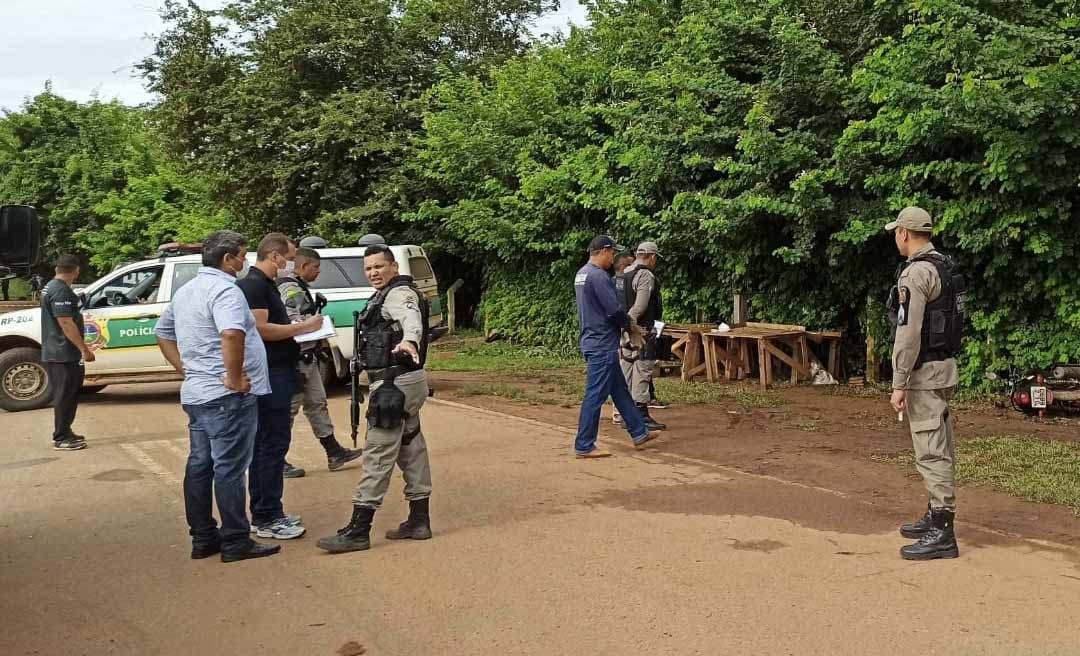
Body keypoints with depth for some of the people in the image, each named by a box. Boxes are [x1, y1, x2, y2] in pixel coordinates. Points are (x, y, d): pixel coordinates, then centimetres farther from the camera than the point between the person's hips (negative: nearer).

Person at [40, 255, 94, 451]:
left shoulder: (50, 287, 15)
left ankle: (63, 433, 24)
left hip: (54, 352, 10)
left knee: (65, 395, 17)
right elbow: (66, 323, -24)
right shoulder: (62, 291, -19)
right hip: (64, 354, -10)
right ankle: (62, 438, 1)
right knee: (65, 395, -4)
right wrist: (84, 349, -21)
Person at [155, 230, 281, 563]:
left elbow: (163, 335, 24)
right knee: (229, 468, -3)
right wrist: (235, 378, -24)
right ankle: (235, 542, 3)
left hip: (195, 393, 9)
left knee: (200, 465, 12)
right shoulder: (224, 289, -15)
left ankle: (202, 538, 20)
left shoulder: (185, 291, 15)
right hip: (226, 396, -9)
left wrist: (186, 370, 16)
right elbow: (231, 333, -34)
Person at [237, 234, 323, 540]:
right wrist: (301, 327, -16)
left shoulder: (265, 285, 18)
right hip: (270, 376, -11)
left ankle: (265, 512, 21)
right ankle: (266, 518, -1)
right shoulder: (254, 285, -14)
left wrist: (301, 328, 9)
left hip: (276, 374, 11)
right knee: (273, 443, -7)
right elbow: (260, 329, -24)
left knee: (264, 443, 13)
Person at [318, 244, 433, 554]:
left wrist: (409, 341, -56)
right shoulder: (387, 296, 20)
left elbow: (411, 319, -36)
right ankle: (418, 520, 21)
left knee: (378, 453, -10)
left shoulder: (399, 293, -13)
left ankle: (359, 531, -8)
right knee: (411, 448, 13)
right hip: (405, 381, 11)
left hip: (395, 384, -11)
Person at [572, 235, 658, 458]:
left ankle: (639, 433, 26)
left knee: (620, 391, 16)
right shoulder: (598, 276, -19)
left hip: (595, 342, 11)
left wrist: (626, 324, 12)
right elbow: (614, 310, -21)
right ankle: (584, 446, 2)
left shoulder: (582, 274, 14)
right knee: (595, 396, -4)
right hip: (602, 345, -11)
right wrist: (631, 327, -2)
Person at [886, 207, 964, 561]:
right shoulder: (945, 267, 13)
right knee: (940, 448, 16)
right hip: (944, 365, 10)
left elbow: (909, 333, -23)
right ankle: (936, 516, 26)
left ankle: (942, 534, -7)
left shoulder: (915, 273, -17)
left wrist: (899, 383, -20)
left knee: (931, 451, -9)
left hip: (924, 372, -10)